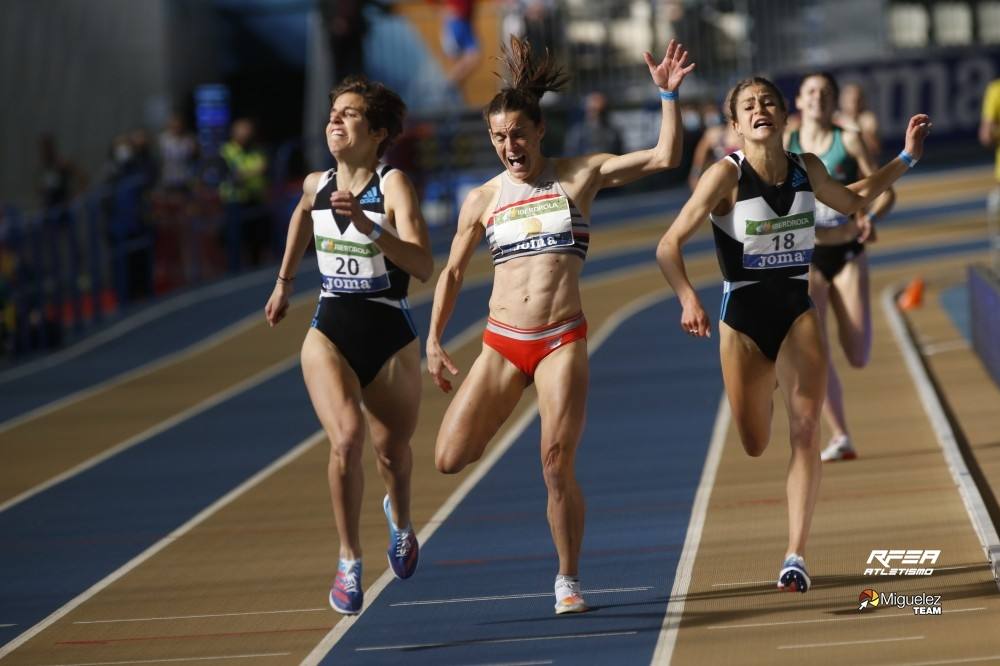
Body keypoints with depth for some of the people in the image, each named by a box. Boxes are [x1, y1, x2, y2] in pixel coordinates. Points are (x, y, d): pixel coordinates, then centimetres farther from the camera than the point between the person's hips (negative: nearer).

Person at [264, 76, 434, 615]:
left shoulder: (393, 185, -15)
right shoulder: (316, 186, 1)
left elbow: (423, 267, -28)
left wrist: (367, 224, -39)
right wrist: (285, 280, 34)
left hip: (390, 338, -2)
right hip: (330, 332, 2)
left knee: (392, 450, 14)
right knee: (346, 437, -23)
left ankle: (399, 520, 50)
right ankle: (349, 562, -11)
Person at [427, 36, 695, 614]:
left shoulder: (581, 176, 3)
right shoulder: (483, 200, 7)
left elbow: (665, 157, -2)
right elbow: (453, 272, 16)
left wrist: (668, 95, -13)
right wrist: (434, 340, 11)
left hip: (563, 343, -2)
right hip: (502, 344, 2)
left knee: (558, 466, -11)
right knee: (449, 460, -4)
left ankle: (569, 581, 6)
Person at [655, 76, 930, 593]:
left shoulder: (806, 168, -1)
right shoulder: (727, 175, -14)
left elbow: (850, 201, 23)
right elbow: (669, 247, -17)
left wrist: (905, 159, 16)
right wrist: (688, 300, -33)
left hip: (797, 313, 2)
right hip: (742, 320, -2)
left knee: (805, 432, -15)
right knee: (754, 446, 8)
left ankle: (796, 555, -12)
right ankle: (766, 388, 48)